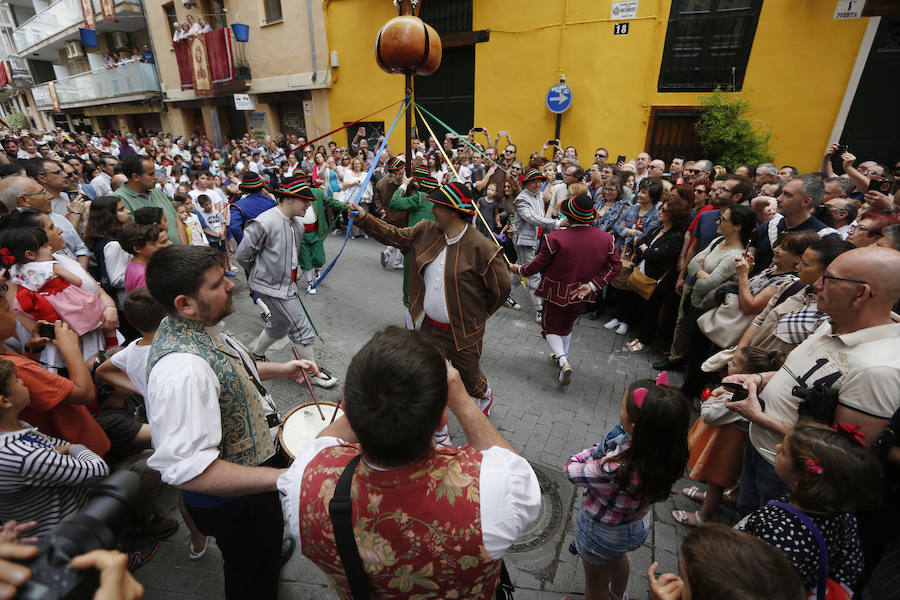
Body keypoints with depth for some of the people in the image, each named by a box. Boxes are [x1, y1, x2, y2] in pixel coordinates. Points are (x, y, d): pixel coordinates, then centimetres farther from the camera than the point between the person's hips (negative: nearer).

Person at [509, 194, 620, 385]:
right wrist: (592, 285, -6)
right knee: (567, 324, 28)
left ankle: (562, 361, -6)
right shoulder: (605, 239, -12)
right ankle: (562, 356, 42)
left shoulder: (555, 239, -26)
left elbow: (538, 264, -15)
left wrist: (519, 269, 4)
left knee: (551, 327, 15)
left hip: (557, 292, -4)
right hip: (581, 294, 5)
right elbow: (615, 265, -5)